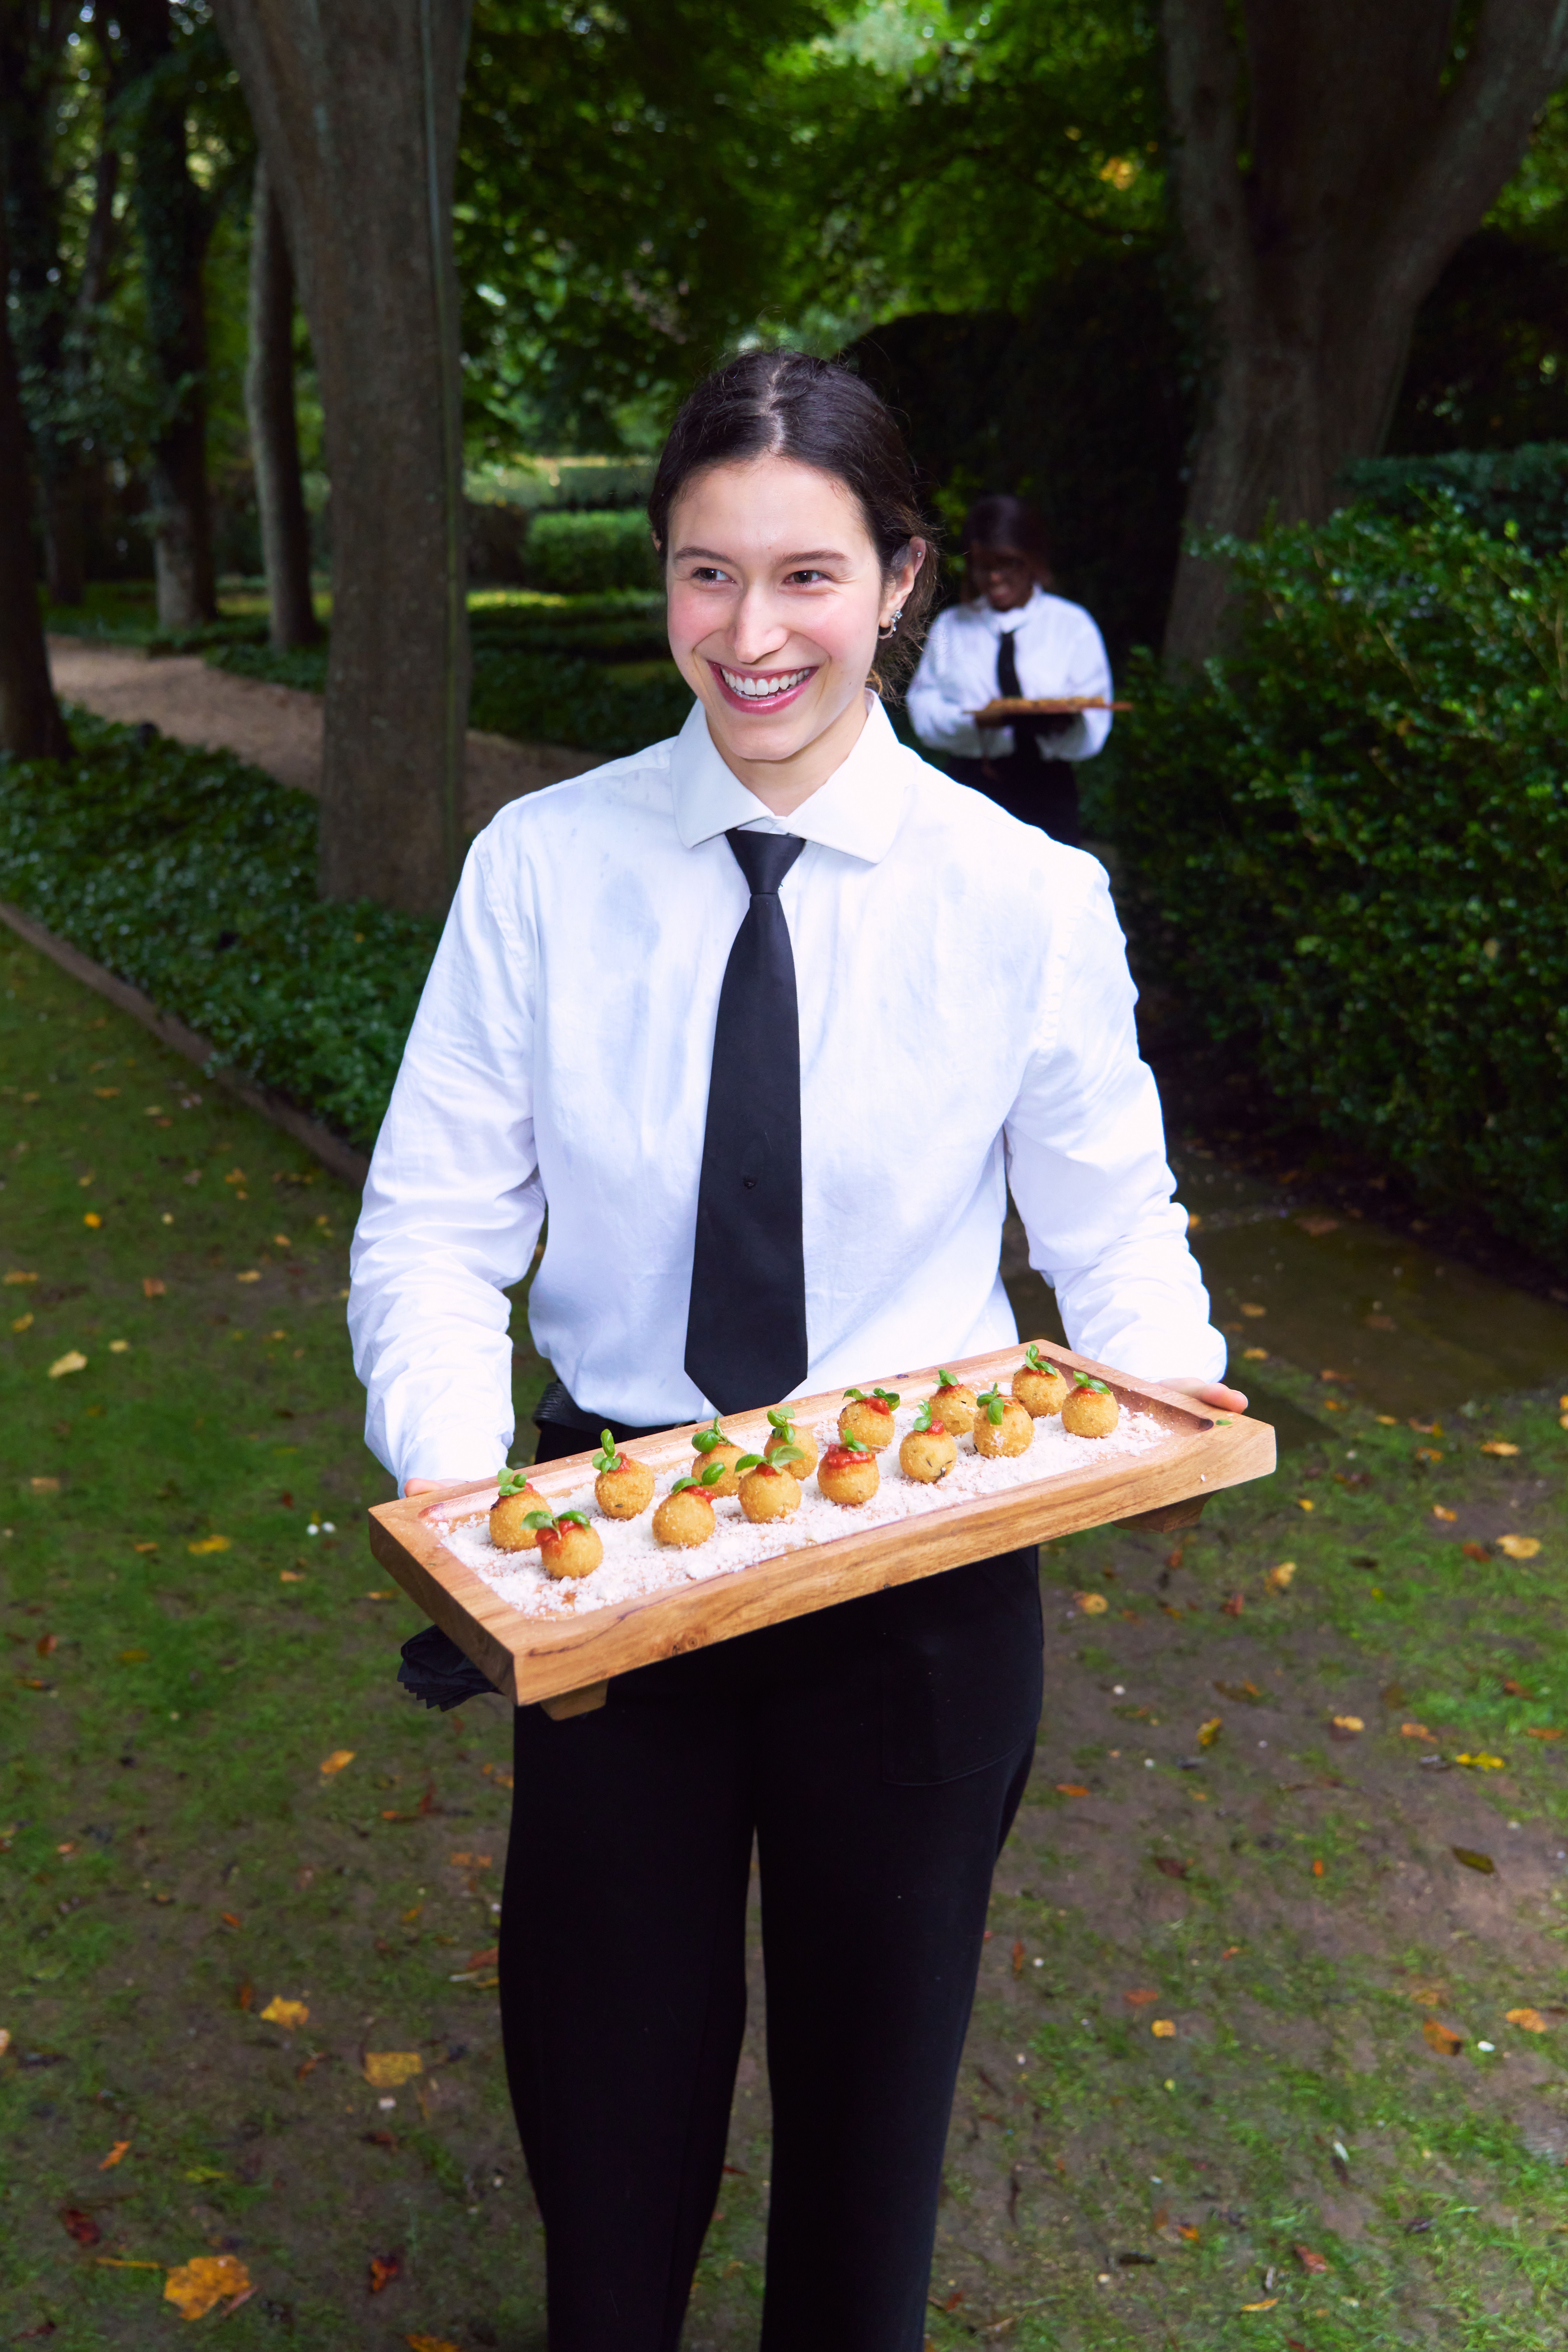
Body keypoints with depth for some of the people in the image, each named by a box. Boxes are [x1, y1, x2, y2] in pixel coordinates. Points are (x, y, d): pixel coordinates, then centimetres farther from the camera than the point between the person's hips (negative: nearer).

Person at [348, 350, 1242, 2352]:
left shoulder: (1028, 898, -9)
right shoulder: (540, 866, -8)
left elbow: (1109, 1220, -1)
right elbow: (437, 1223, -7)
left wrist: (1161, 1373, -22)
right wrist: (451, 1468, -24)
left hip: (922, 1565, 0)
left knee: (875, 2044, 23)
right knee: (601, 2054, 22)